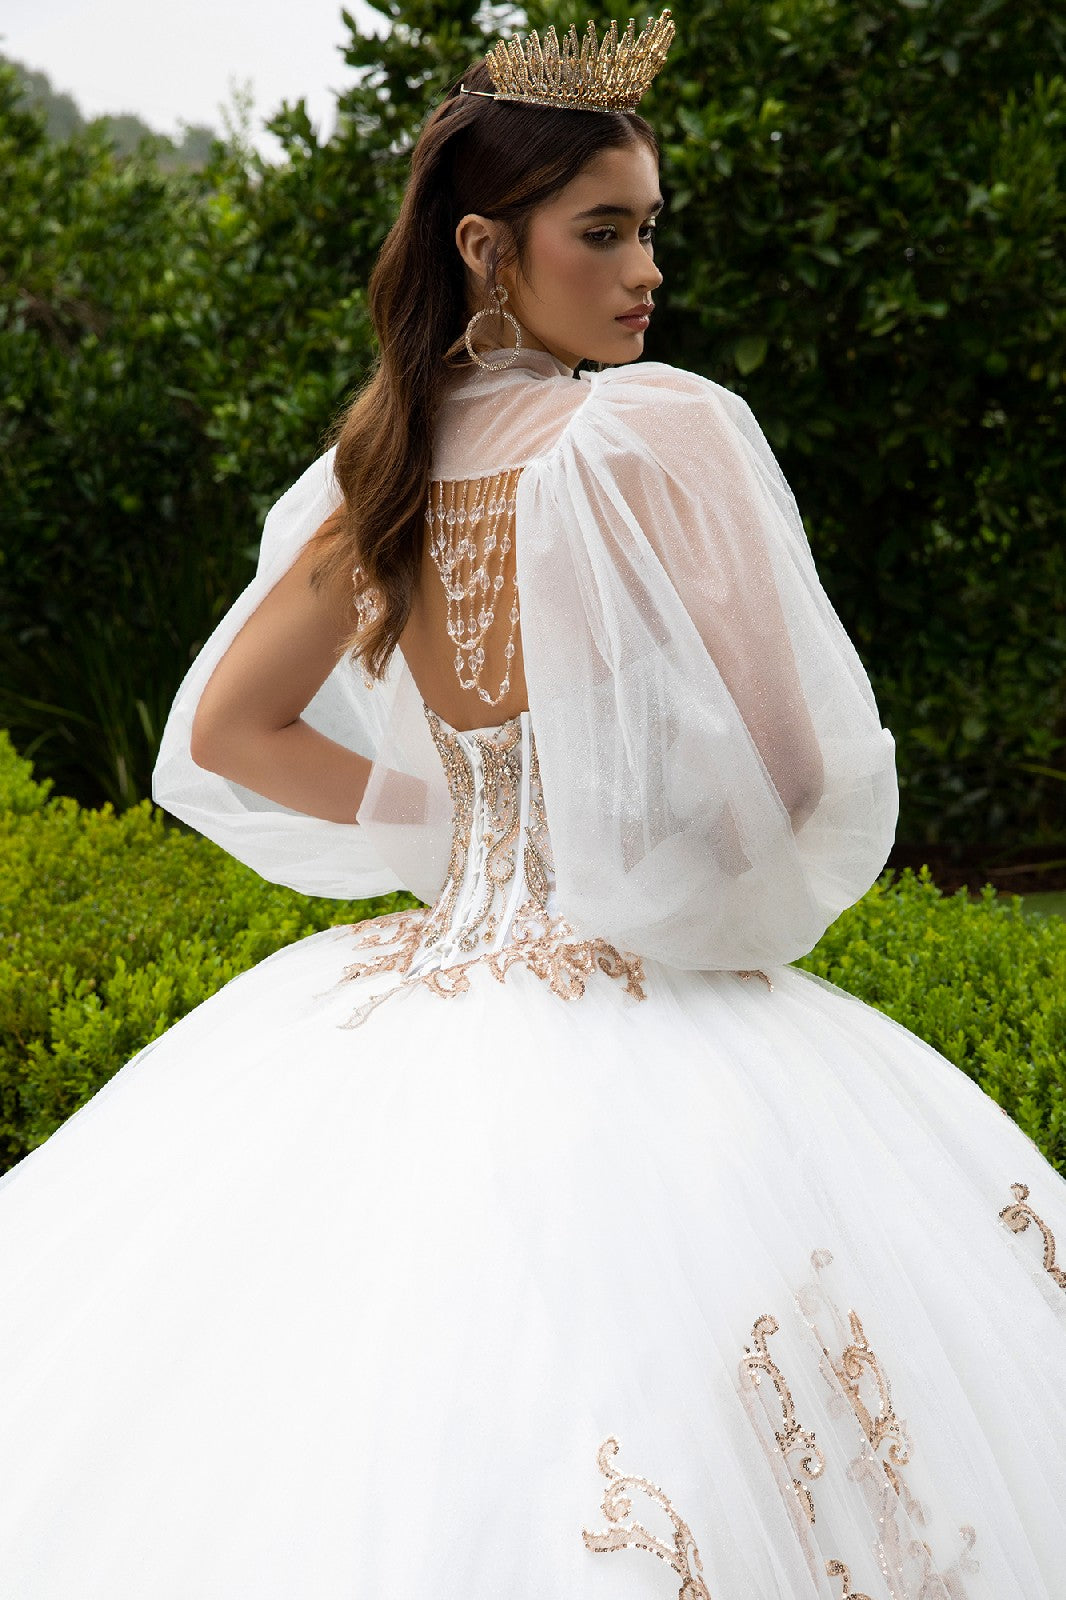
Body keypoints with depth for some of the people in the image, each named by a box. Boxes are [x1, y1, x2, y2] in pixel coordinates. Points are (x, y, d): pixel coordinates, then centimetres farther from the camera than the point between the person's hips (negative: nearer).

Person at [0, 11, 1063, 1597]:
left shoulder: (380, 477, 4)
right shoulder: (668, 428, -15)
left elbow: (224, 735, 15)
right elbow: (817, 772, -14)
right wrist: (744, 903, 6)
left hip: (420, 999, 7)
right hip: (645, 1043, -7)